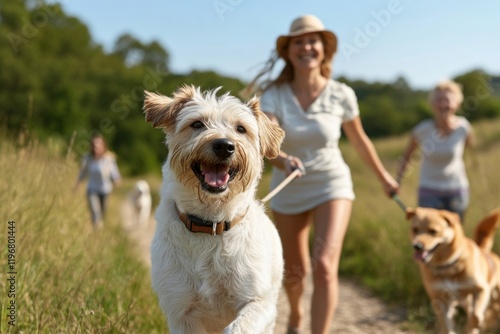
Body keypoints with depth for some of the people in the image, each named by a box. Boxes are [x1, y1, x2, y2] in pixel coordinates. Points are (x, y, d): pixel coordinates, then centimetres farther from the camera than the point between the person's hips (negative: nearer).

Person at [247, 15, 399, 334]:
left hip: (331, 185, -1)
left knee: (325, 267, -23)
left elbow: (359, 140, 5)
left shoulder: (341, 94, -13)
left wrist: (384, 177, 17)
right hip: (288, 191, 1)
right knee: (294, 271, 18)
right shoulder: (273, 95, -15)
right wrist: (283, 160, -53)